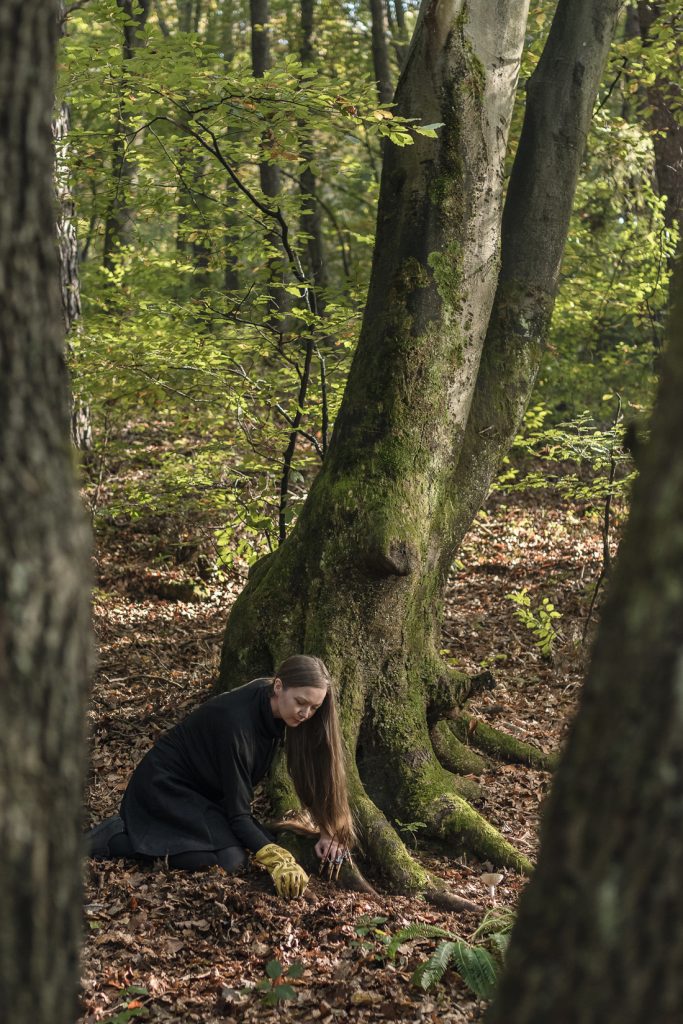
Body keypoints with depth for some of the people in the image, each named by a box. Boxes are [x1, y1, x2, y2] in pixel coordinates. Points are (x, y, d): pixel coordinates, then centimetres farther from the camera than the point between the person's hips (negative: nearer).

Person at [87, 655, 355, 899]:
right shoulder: (236, 721, -33)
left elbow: (314, 772, 0)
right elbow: (237, 814, -27)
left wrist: (328, 828, -10)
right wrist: (276, 860, -38)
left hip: (201, 788, 9)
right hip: (163, 787, -9)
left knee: (263, 842, -1)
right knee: (230, 858, -25)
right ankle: (114, 838, -11)